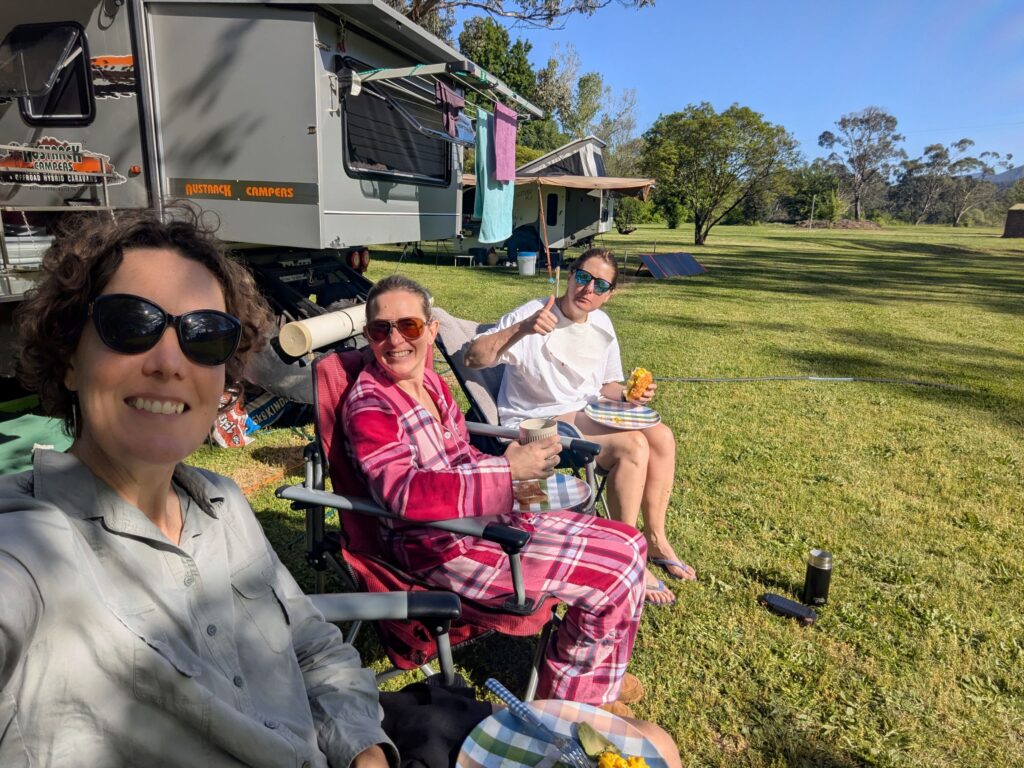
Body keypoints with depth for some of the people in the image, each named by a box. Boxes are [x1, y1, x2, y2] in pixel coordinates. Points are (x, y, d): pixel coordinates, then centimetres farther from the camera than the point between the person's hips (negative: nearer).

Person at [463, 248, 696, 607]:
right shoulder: (534, 315, -15)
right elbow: (473, 357, -24)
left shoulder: (601, 325, 6)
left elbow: (606, 385, 17)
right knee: (633, 446, -24)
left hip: (584, 415, 8)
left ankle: (655, 538, 6)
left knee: (661, 436, -9)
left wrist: (629, 395, -5)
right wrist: (522, 329, -37)